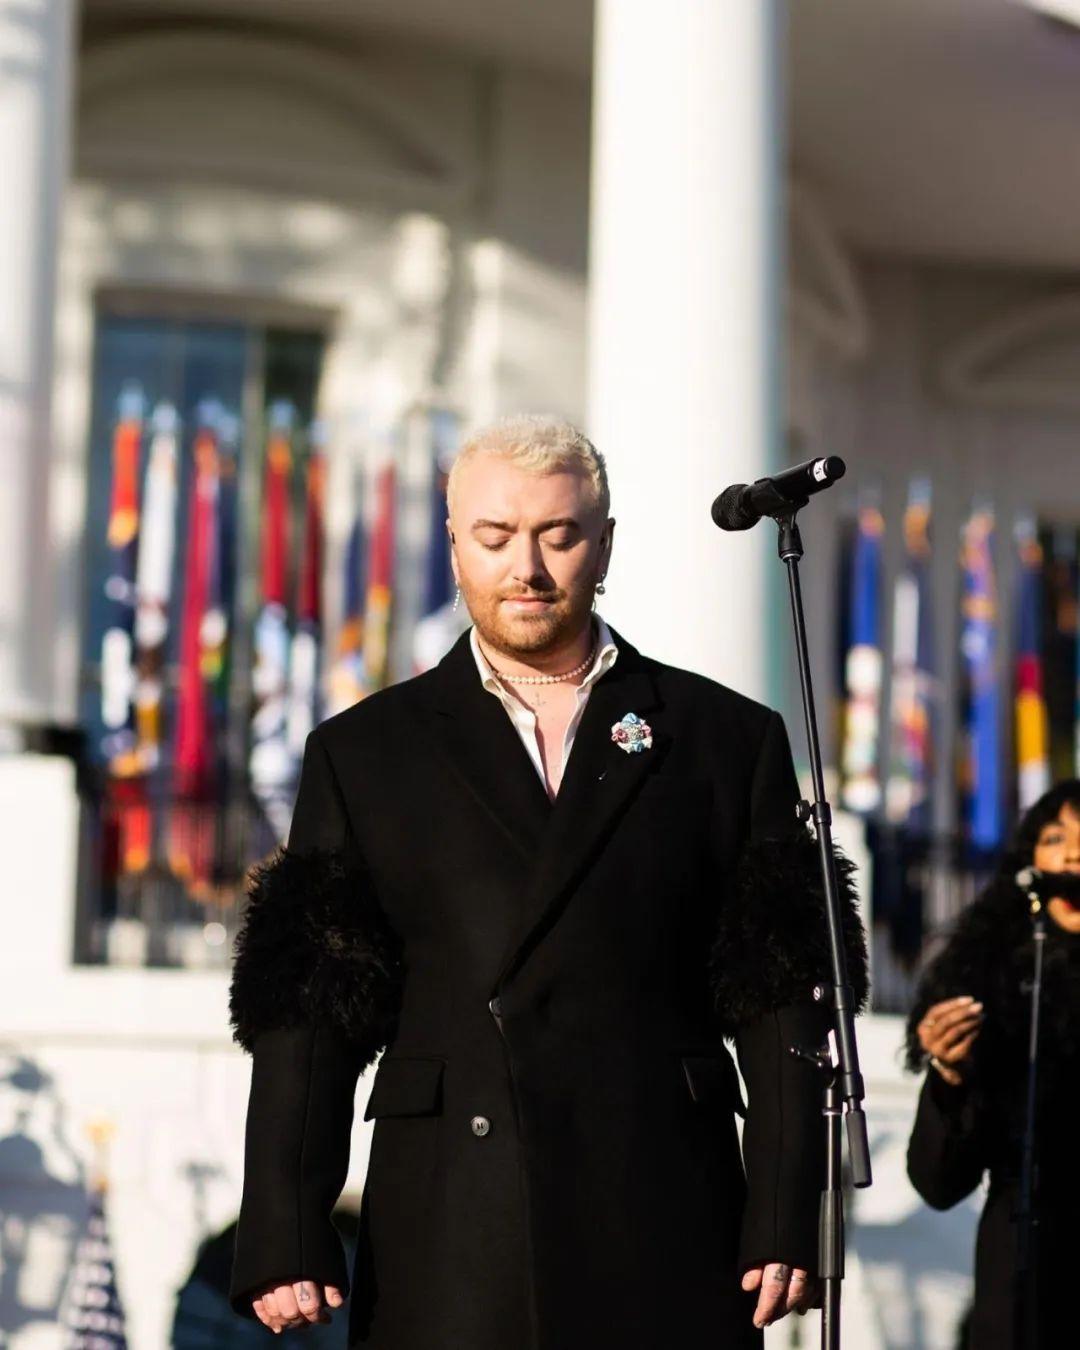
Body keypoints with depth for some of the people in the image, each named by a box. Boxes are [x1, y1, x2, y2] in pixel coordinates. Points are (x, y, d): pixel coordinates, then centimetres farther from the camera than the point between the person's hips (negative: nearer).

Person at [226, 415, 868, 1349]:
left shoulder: (729, 740, 11)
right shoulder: (364, 754, 12)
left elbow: (775, 1007, 6)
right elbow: (310, 1015, 6)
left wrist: (786, 1224, -3)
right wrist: (286, 1239, -3)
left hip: (664, 1243, 0)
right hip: (445, 1257, 0)